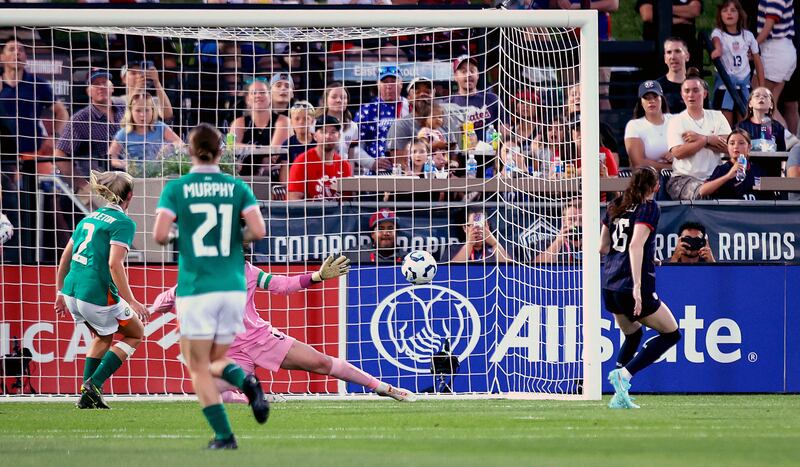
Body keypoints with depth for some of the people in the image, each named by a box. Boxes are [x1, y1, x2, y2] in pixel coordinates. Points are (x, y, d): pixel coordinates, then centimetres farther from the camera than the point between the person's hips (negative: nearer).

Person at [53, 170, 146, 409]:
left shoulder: (89, 218, 15)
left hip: (72, 292, 8)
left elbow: (65, 257, 19)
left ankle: (88, 396, 25)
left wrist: (60, 292, 27)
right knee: (135, 334, 15)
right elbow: (114, 264, -20)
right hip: (97, 296, -7)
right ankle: (94, 385, 3)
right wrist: (131, 302, -19)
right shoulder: (123, 223, -8)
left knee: (102, 337, 30)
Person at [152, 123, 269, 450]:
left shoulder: (176, 188, -2)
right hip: (234, 288, 3)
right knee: (215, 362, 18)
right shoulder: (237, 187, 4)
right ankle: (245, 381, -16)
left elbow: (160, 234, -12)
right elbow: (258, 231, -6)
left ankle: (224, 435, -4)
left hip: (196, 290, -3)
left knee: (198, 368, 8)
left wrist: (171, 238, 11)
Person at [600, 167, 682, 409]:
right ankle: (624, 373, -8)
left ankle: (619, 396, 16)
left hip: (609, 287, 7)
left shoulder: (615, 207, 12)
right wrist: (637, 285, -26)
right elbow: (636, 245, -22)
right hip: (632, 289, -7)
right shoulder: (649, 208, -8)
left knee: (632, 335, 28)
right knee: (671, 334, 9)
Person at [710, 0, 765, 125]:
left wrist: (762, 88, 7)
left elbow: (758, 62, 10)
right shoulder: (718, 33, -2)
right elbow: (716, 41, -27)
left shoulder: (747, 35, 5)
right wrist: (718, 49, -52)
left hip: (744, 81, 3)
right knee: (726, 123, -8)